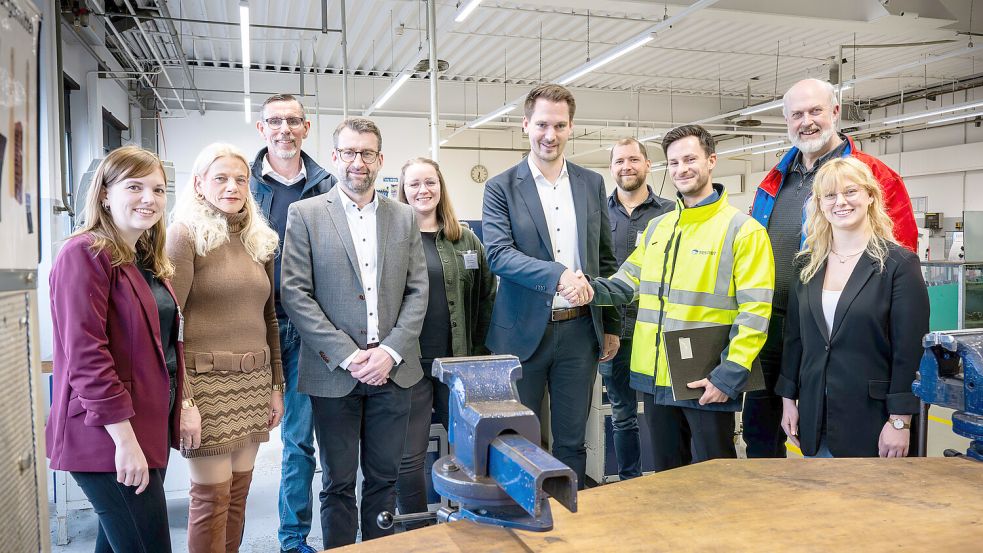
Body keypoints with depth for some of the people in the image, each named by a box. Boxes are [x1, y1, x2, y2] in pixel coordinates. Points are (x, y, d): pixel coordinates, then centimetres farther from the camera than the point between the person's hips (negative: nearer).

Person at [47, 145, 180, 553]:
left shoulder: (148, 261, 13)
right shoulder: (85, 253, -13)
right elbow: (85, 355, -20)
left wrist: (183, 405, 10)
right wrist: (125, 438, -21)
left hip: (150, 425, 9)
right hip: (110, 435, -8)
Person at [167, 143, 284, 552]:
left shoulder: (259, 240, 12)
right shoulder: (185, 235, -6)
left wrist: (276, 385, 12)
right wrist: (183, 399, -17)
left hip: (253, 381, 5)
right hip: (207, 380, -5)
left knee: (239, 489, 11)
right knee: (212, 495, 1)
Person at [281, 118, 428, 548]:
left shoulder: (404, 217, 9)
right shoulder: (305, 214, 0)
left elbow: (417, 291, 5)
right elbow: (295, 293, -6)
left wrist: (390, 351, -8)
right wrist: (347, 356, -13)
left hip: (392, 369, 3)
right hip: (334, 373, -2)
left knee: (384, 478, 13)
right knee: (338, 483, 9)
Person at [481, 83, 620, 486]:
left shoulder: (592, 184, 8)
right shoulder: (501, 188, -3)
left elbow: (605, 259, 12)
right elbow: (498, 254, -14)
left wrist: (611, 325, 11)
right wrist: (557, 274, -27)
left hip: (580, 329, 3)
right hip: (524, 331, -2)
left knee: (572, 441, 13)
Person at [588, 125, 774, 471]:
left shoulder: (743, 230, -7)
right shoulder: (656, 228, 13)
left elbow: (755, 312, -13)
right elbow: (627, 283, 12)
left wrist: (729, 376, -19)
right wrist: (591, 288, -9)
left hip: (709, 386, -6)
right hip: (656, 379, 6)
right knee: (667, 480, 19)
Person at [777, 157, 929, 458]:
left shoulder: (899, 263, -7)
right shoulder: (808, 264, 6)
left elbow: (910, 349, -10)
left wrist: (900, 420, -13)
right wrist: (788, 399, 7)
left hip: (872, 418, -4)